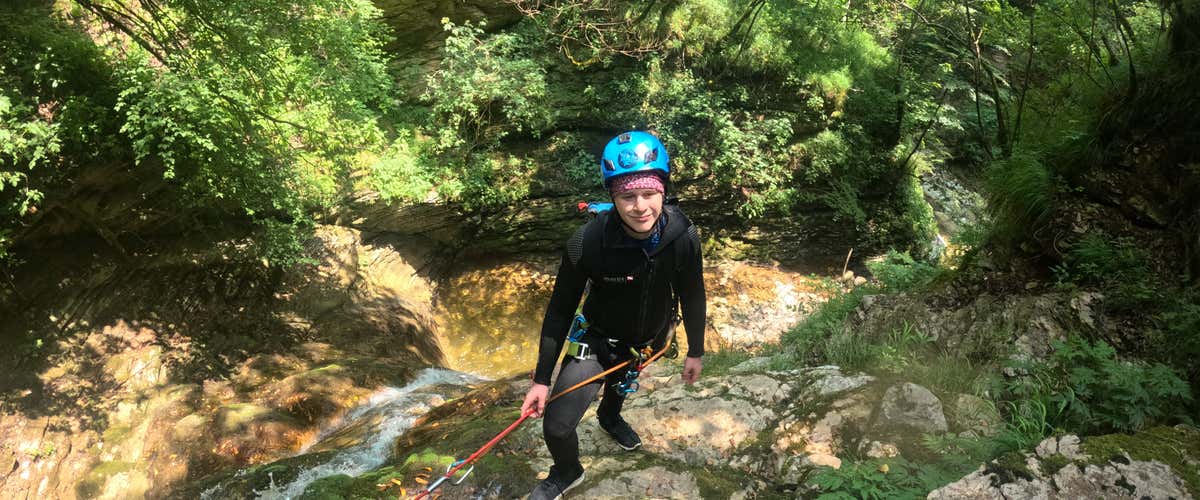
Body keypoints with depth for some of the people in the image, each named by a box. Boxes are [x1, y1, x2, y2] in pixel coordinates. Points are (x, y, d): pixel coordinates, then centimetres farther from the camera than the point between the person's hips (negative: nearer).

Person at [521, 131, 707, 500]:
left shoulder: (682, 237, -27)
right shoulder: (587, 243, -35)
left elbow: (692, 295, -9)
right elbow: (560, 309, -21)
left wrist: (696, 351, 3)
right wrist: (542, 379, -16)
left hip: (652, 335, 3)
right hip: (599, 338, -3)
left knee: (623, 378, 34)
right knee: (557, 426, -12)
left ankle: (610, 416, 71)